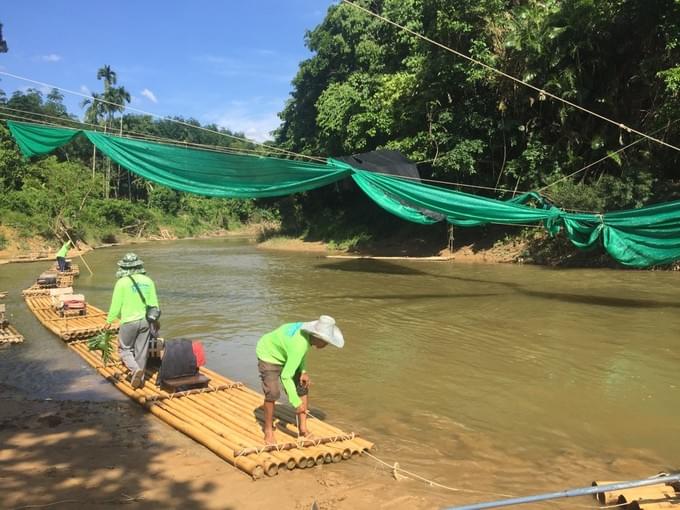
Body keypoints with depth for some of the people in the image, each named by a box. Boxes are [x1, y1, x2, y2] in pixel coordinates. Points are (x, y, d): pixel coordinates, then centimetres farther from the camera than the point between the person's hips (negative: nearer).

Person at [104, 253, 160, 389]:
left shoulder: (122, 282, -11)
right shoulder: (148, 281, 2)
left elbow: (116, 304, -7)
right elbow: (154, 303, 7)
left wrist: (109, 320, 7)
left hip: (129, 321, -4)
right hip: (145, 321, 4)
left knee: (124, 349, 12)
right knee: (142, 351, 13)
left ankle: (135, 369, -10)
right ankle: (140, 378, 20)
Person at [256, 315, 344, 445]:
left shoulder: (308, 331, -17)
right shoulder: (298, 347, -40)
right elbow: (285, 376, -36)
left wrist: (304, 371, -7)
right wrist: (296, 403, -30)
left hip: (285, 355, 8)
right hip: (268, 355, -8)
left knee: (303, 387, -1)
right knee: (272, 393, -18)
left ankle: (303, 428, 7)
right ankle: (268, 430, 4)